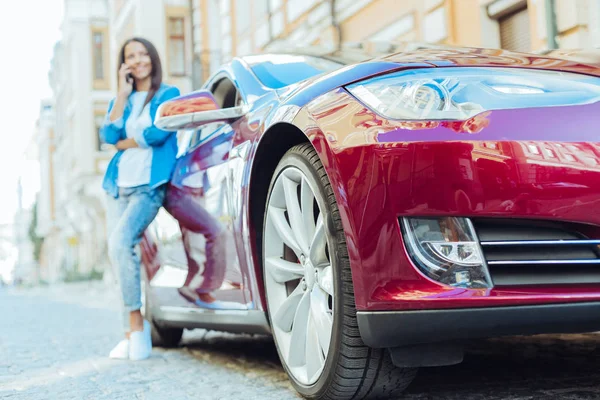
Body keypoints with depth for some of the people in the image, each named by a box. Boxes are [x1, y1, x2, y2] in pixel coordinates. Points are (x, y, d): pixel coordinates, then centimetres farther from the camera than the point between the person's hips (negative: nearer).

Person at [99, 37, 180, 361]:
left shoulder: (168, 95, 5)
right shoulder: (121, 100, 19)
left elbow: (158, 133, -12)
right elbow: (108, 135, 1)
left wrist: (124, 142, 2)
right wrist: (123, 94, 0)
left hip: (149, 185, -6)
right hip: (118, 184, 6)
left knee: (120, 242, -26)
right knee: (117, 252, 2)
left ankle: (136, 323, -17)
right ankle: (131, 333, 9)